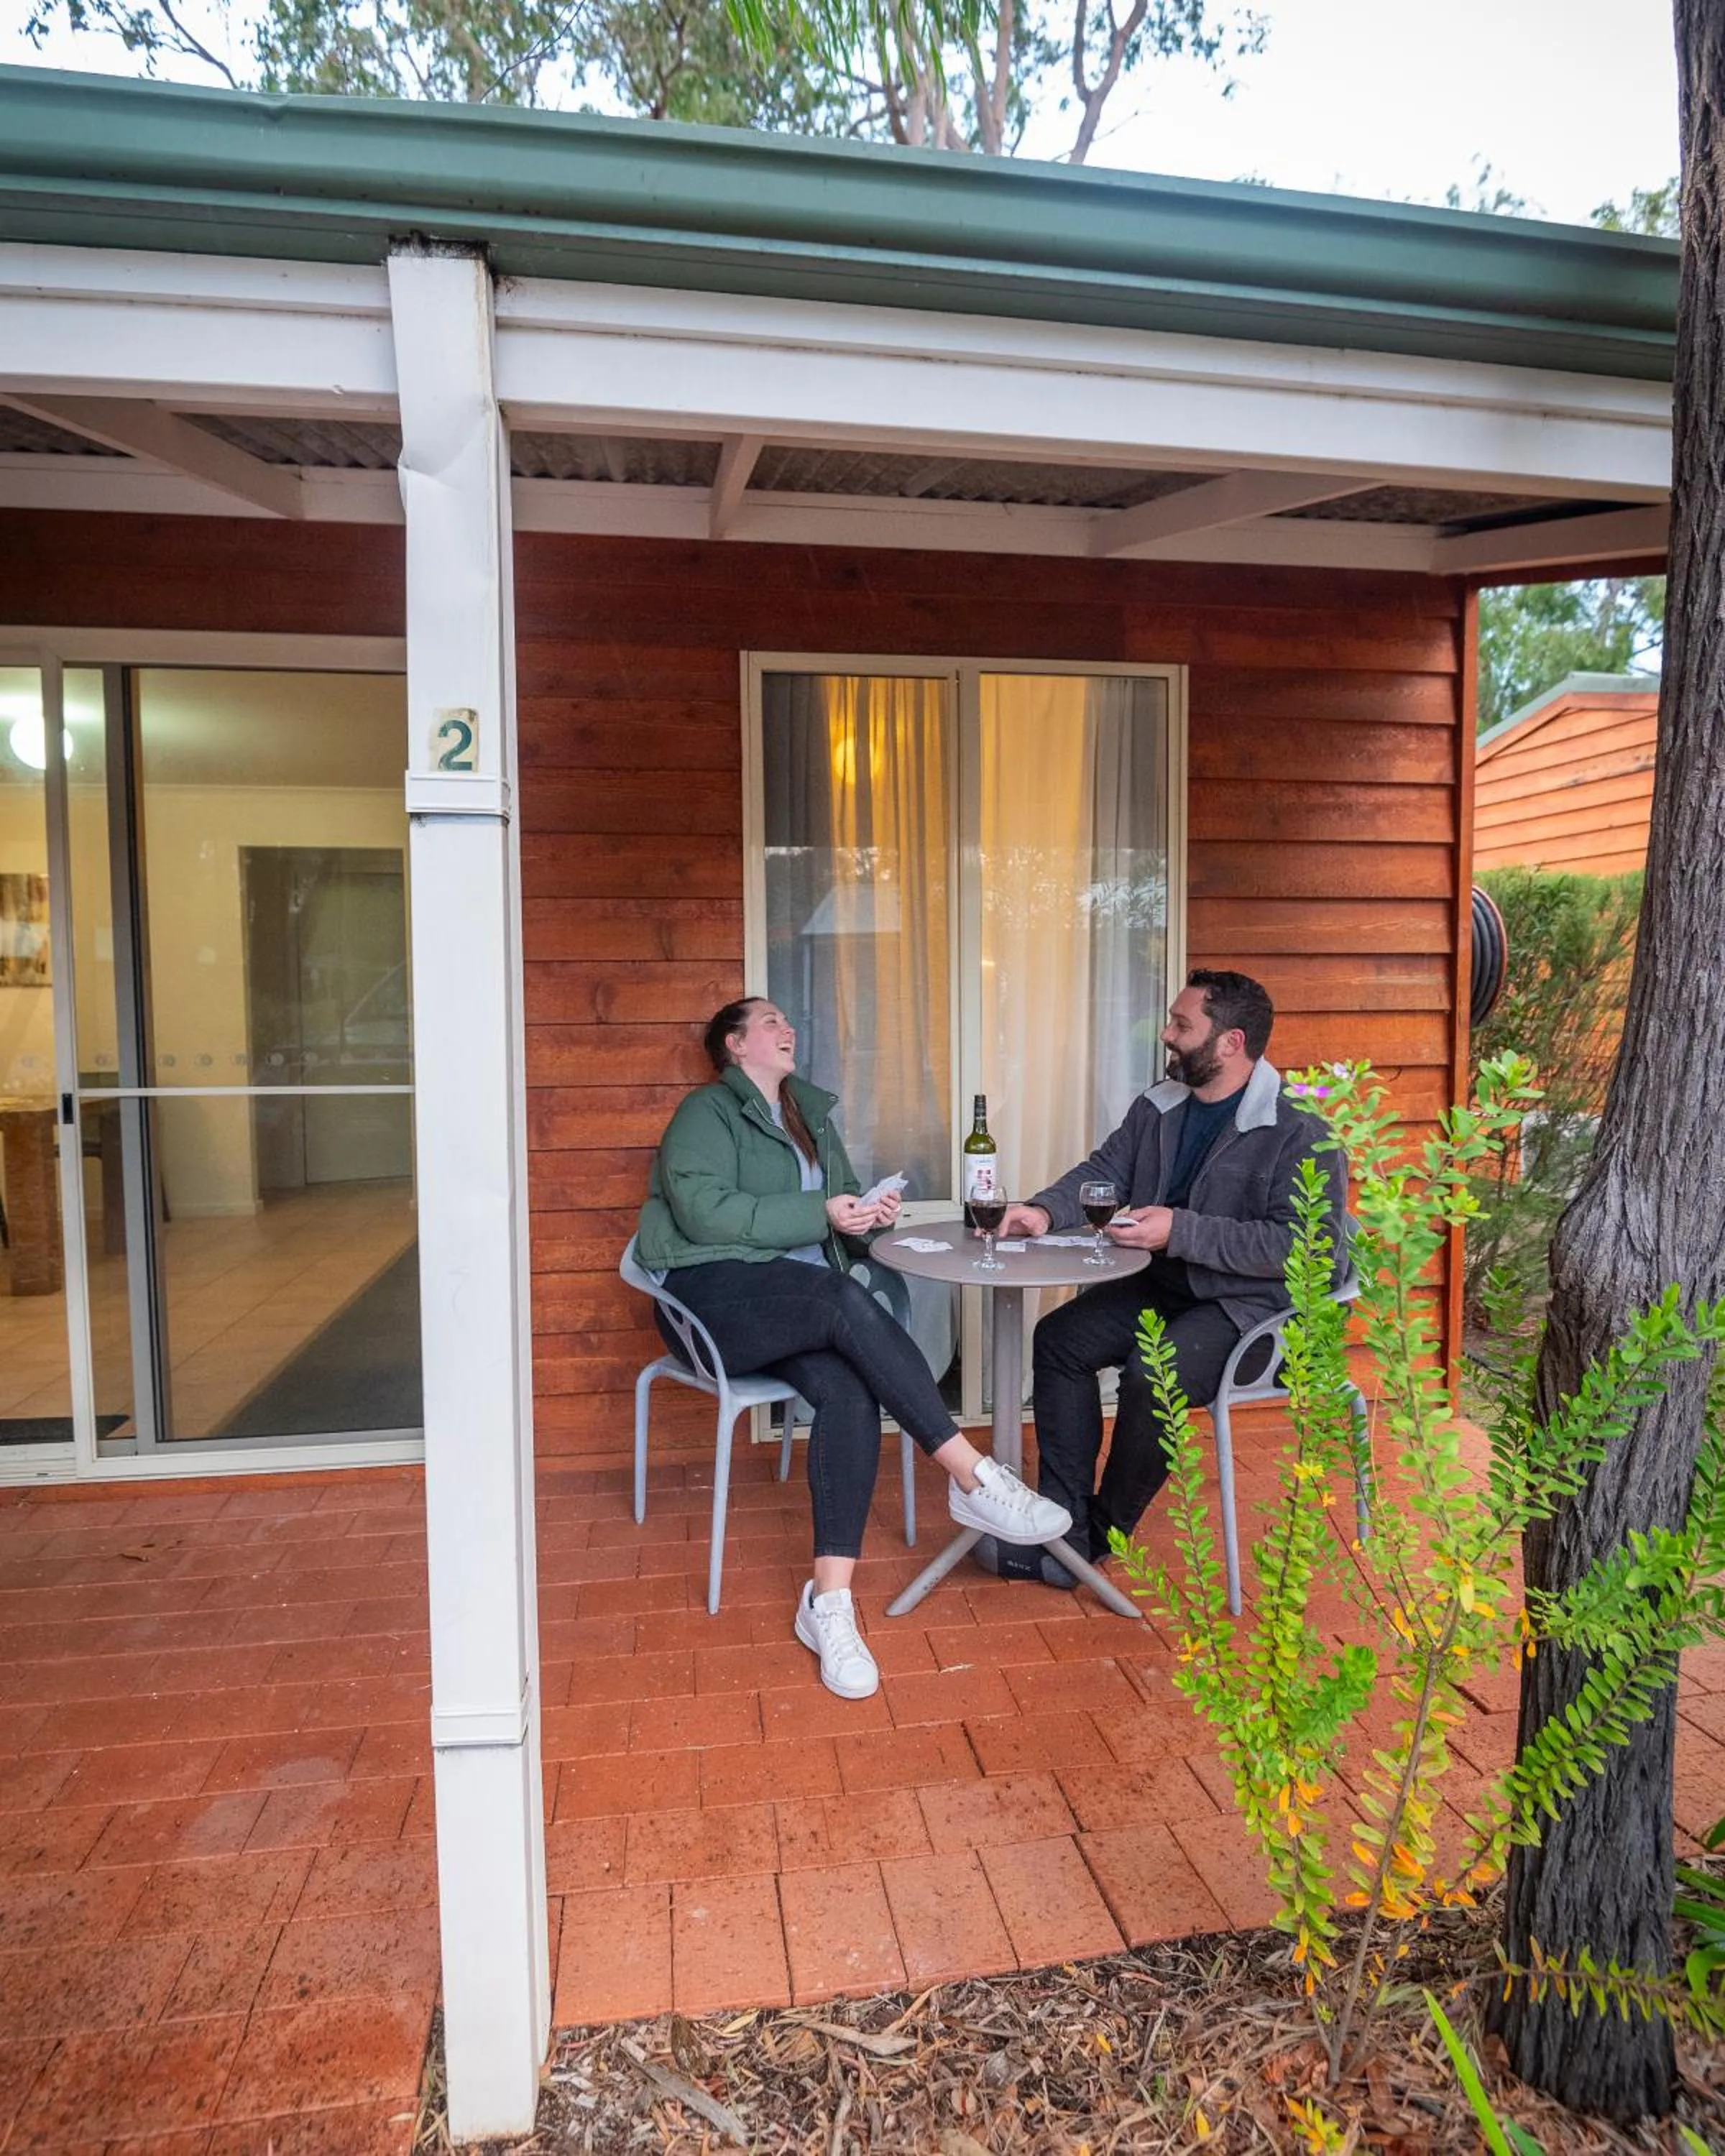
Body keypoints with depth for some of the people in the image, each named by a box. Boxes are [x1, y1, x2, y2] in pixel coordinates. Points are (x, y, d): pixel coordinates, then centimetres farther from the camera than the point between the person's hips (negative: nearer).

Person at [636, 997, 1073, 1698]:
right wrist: (821, 1215, -18)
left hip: (803, 1307, 6)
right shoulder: (707, 1113, 1)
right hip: (714, 1291, -6)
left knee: (850, 1389, -27)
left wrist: (870, 1214, -2)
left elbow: (840, 1202, 23)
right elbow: (705, 1213, -15)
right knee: (845, 1301, -34)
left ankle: (829, 1600, -29)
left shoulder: (811, 1112, 23)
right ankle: (973, 1478, -30)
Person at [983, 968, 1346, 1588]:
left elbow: (1302, 1243, -24)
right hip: (1164, 1285, 8)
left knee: (1152, 1375, -30)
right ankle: (1065, 1528, -6)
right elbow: (1100, 1173, 9)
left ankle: (1103, 1533, -5)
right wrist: (1046, 1210, -14)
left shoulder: (1298, 1131, -16)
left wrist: (1180, 1231, -26)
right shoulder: (1159, 1108, 8)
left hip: (1254, 1304, -8)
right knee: (1059, 1338, -10)